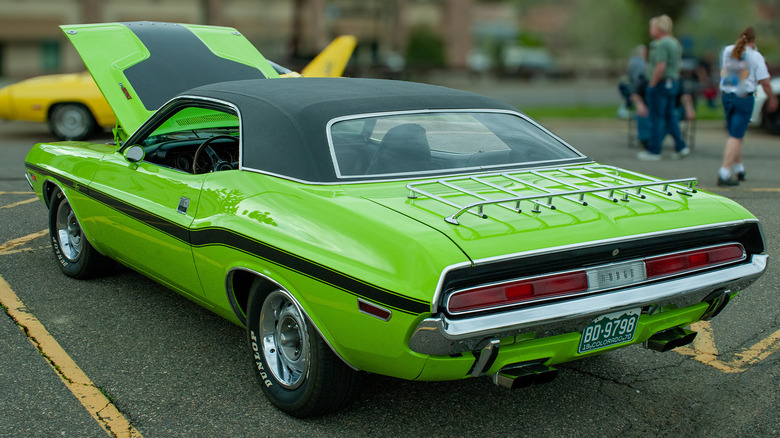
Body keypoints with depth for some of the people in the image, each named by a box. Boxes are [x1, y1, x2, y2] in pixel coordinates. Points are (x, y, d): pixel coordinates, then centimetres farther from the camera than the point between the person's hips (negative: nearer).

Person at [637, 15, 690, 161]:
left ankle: (654, 151, 3)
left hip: (660, 84, -10)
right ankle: (681, 147, 14)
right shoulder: (675, 42, 15)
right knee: (670, 116, 15)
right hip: (673, 83, 10)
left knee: (657, 118, -3)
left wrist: (652, 83, -17)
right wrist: (673, 80, 18)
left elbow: (661, 66, -25)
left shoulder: (661, 44, -17)